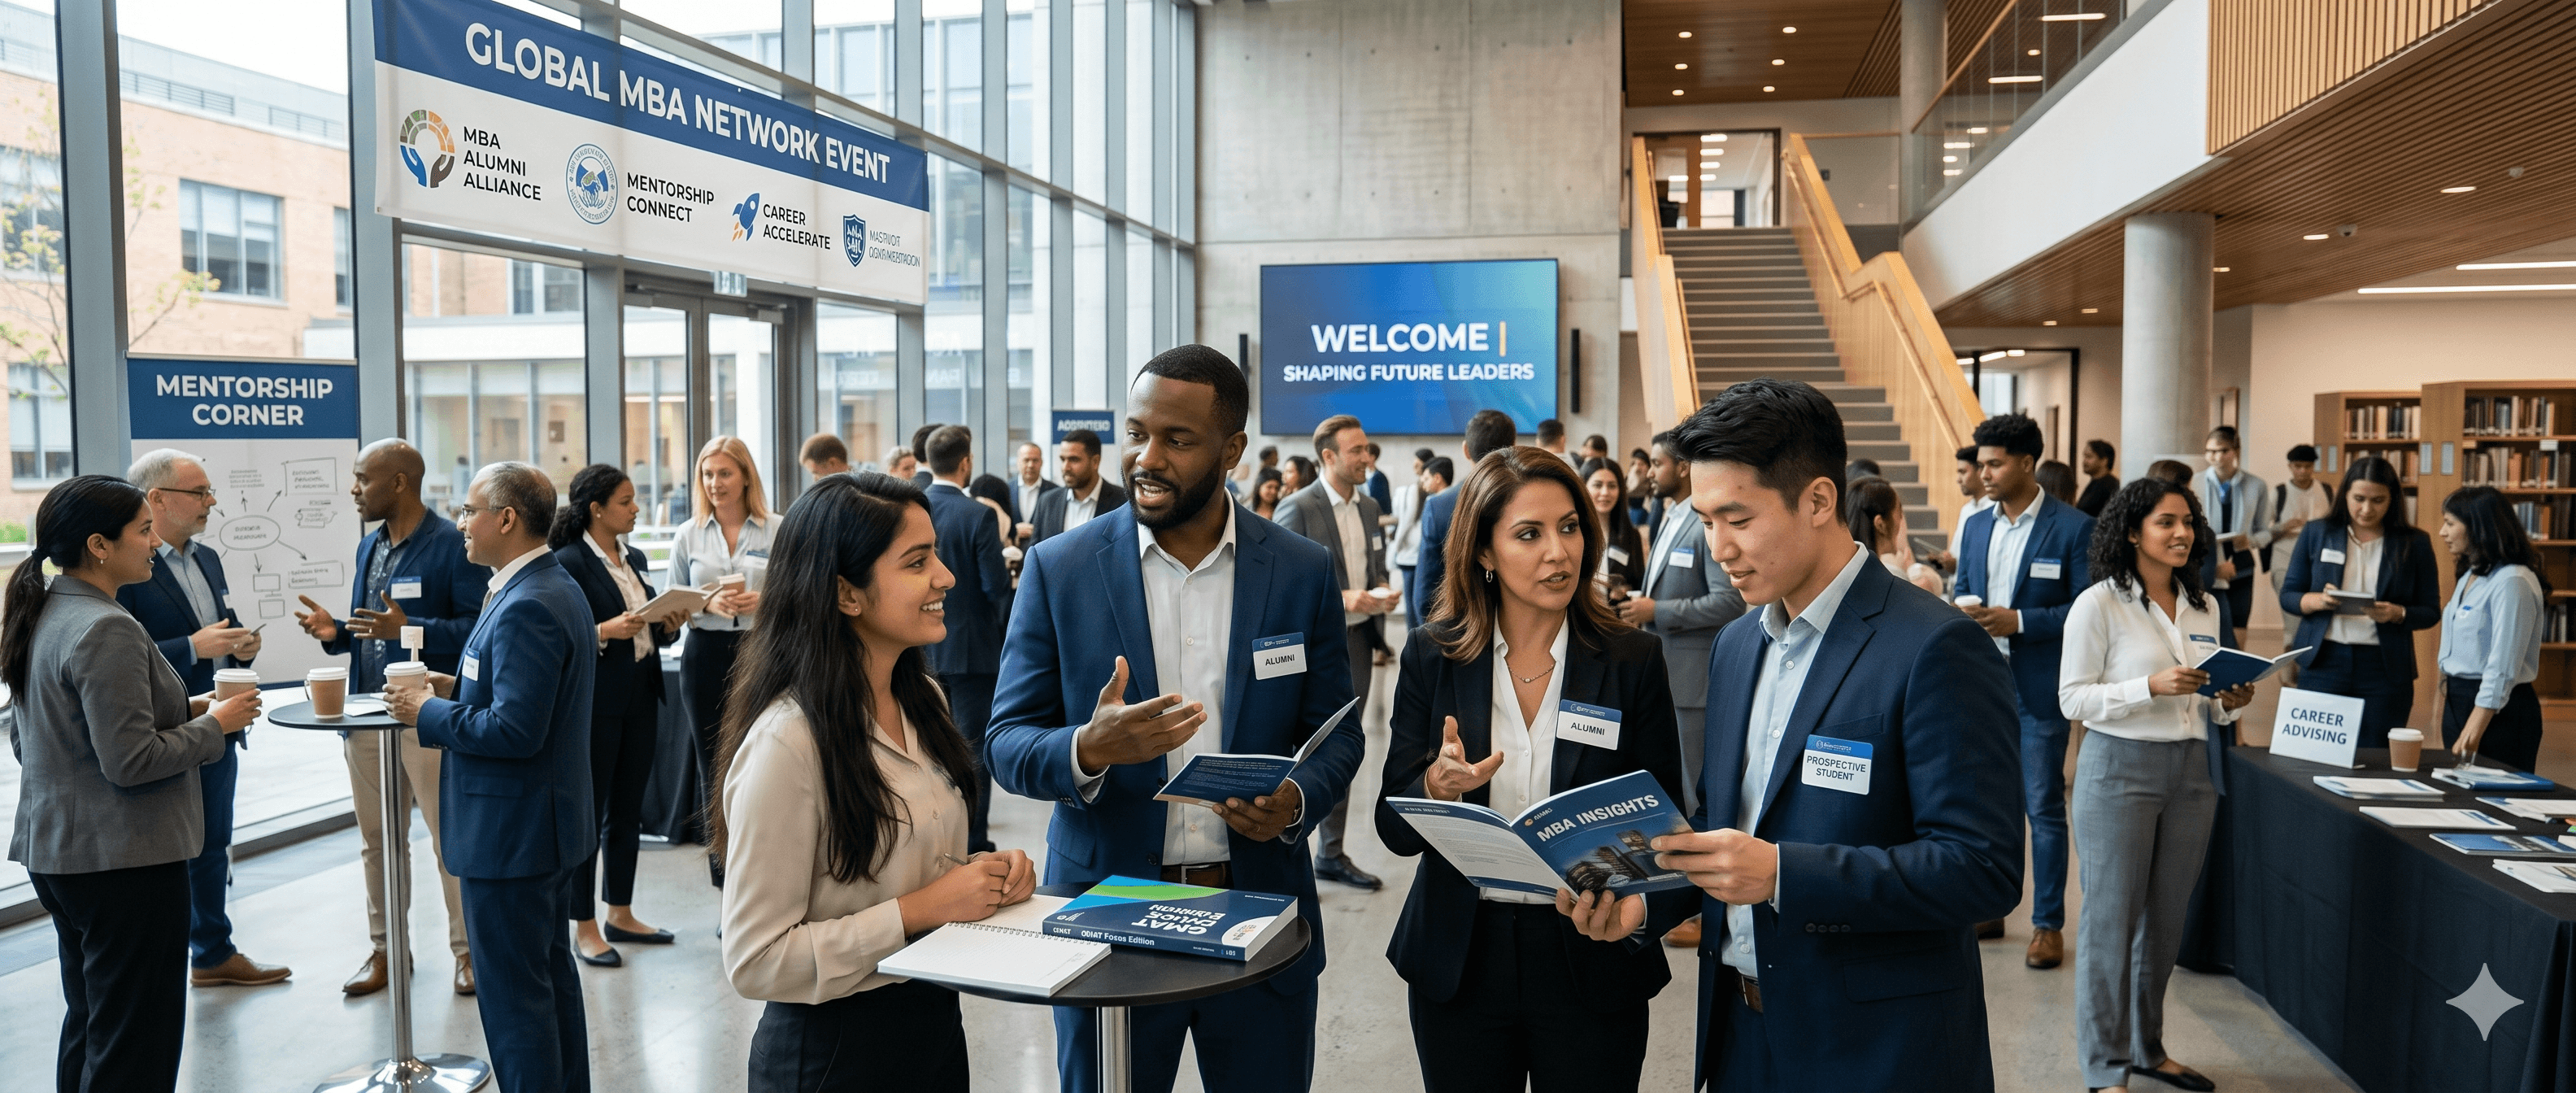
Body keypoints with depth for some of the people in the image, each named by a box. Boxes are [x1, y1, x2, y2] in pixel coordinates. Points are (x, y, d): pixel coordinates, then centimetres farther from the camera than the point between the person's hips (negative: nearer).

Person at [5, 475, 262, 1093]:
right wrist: (214, 724, -9)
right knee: (136, 1042, -1)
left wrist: (182, 712, 12)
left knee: (88, 1028, 21)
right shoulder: (107, 631, -21)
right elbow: (132, 761, -25)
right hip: (124, 858, -10)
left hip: (57, 851, 10)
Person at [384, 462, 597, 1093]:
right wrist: (461, 689, 8)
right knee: (551, 973, 20)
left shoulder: (527, 607, -23)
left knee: (514, 993, 0)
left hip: (511, 833, -11)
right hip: (552, 823, 11)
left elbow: (515, 729, -27)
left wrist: (429, 713, -14)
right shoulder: (556, 587, 10)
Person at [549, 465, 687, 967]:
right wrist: (607, 631, -25)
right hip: (594, 704, -7)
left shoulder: (635, 560, 13)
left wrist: (669, 626, 0)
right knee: (587, 812, 1)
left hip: (639, 700, 7)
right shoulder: (568, 562, -10)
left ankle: (620, 914, 25)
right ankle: (584, 929, 10)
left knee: (628, 811, 14)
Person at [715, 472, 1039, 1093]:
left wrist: (985, 876, -4)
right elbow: (755, 961, -22)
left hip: (937, 1019, 7)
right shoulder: (788, 743, -23)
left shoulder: (923, 701, 2)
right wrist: (921, 909, -23)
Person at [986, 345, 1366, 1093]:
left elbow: (1337, 731, 4)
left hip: (1261, 918, 1)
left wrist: (1297, 800, -18)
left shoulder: (1304, 572, -1)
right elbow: (1007, 742, -3)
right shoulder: (1060, 569, -4)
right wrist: (1088, 750, -25)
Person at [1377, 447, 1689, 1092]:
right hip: (1458, 962, 1)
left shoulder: (1633, 660, -5)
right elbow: (1395, 830, -2)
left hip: (1591, 966, -1)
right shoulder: (1433, 657, -3)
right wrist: (1439, 786, -23)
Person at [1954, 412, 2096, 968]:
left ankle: (2048, 924, 13)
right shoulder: (1976, 526, 10)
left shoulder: (2073, 528, -8)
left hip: (2038, 691, -5)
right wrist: (1962, 610, -7)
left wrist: (2017, 622, -19)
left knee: (2043, 808, 3)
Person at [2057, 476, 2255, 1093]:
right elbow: (2073, 698, -11)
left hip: (2191, 770, 6)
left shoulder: (2205, 607, 11)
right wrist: (2151, 687, -21)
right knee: (2112, 916, -1)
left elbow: (2207, 701, 19)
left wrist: (2231, 702, -3)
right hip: (2120, 769, -6)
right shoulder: (2099, 605, -8)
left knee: (2167, 917, 13)